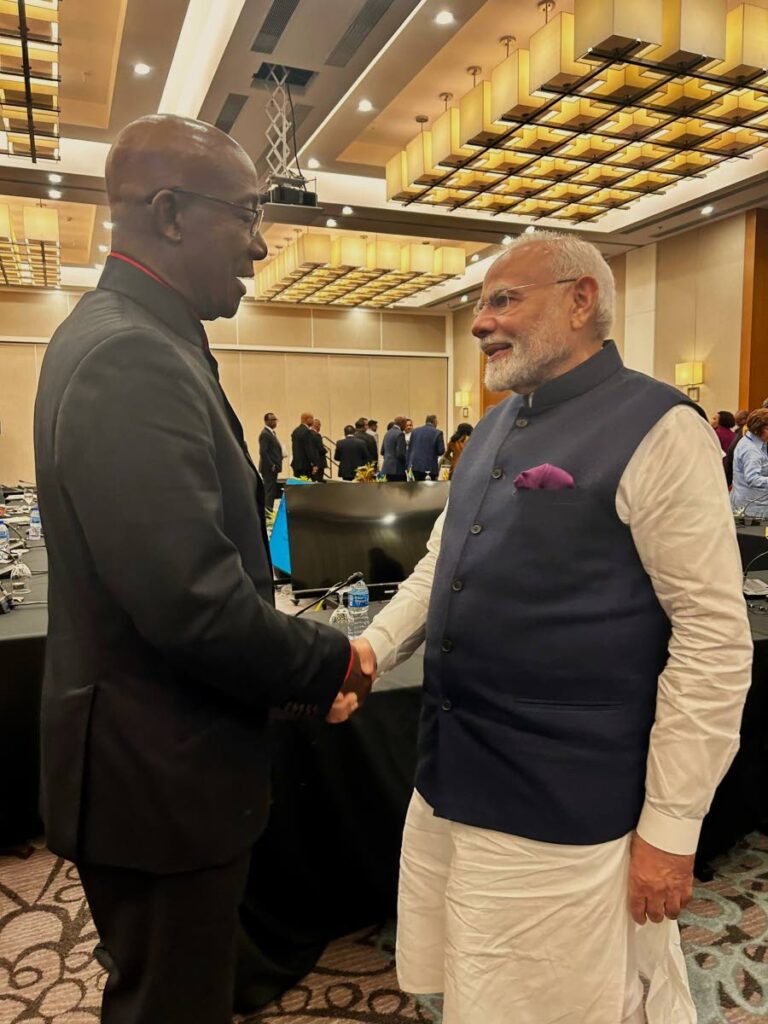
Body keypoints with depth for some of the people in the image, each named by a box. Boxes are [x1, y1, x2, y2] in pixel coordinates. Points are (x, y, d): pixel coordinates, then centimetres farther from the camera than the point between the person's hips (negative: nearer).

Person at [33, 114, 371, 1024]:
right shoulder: (133, 357, -24)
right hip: (160, 774, -9)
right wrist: (325, 666, -13)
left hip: (153, 756, 9)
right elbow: (191, 600, -30)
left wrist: (306, 661, 6)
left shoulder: (123, 336, 8)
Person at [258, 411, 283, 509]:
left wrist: (281, 456, 7)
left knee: (272, 491, 11)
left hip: (273, 468, 10)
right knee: (270, 492, -8)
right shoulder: (265, 434, -13)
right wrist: (271, 465, -19)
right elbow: (263, 452, -20)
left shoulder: (272, 433, 17)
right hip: (269, 468, -10)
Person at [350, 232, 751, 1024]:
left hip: (559, 805, -7)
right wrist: (373, 647, 1)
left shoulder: (656, 429, -13)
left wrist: (671, 826, -14)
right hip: (450, 780, 7)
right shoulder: (494, 429, 10)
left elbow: (714, 638, -15)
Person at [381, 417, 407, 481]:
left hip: (387, 467, 9)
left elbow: (382, 451, 17)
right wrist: (407, 463, -4)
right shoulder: (400, 434, -13)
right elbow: (400, 454, -18)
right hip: (397, 469, -9)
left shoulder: (388, 433, 13)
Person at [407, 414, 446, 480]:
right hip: (430, 467, -4)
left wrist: (409, 465, 13)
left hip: (415, 465, 4)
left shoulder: (415, 431, 8)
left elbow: (410, 449, 9)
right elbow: (441, 451, -7)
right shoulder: (438, 433, -5)